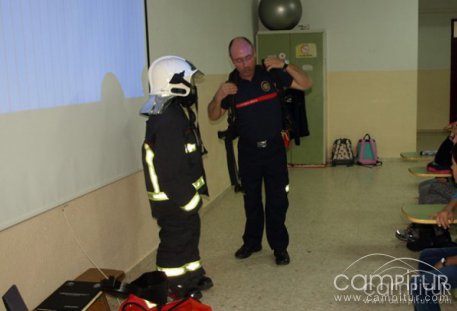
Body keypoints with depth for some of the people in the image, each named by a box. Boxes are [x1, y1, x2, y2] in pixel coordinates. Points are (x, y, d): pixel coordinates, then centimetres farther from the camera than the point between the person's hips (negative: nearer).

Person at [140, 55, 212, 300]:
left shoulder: (177, 111, 9)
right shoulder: (167, 120, -26)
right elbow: (170, 170, -28)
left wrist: (197, 188, 20)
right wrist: (188, 199, -20)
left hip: (182, 192, 11)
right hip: (173, 198, -11)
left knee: (190, 234, 22)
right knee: (176, 241, 4)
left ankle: (193, 276, 39)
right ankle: (176, 289, 20)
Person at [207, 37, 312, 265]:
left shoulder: (270, 73, -9)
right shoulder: (230, 84, -6)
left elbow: (306, 84, -8)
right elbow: (213, 116, 2)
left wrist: (285, 66, -24)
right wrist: (218, 96, -20)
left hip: (274, 147, -1)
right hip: (248, 150, 2)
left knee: (277, 199, 2)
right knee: (251, 199, 14)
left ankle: (279, 246, 15)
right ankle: (252, 242, 30)